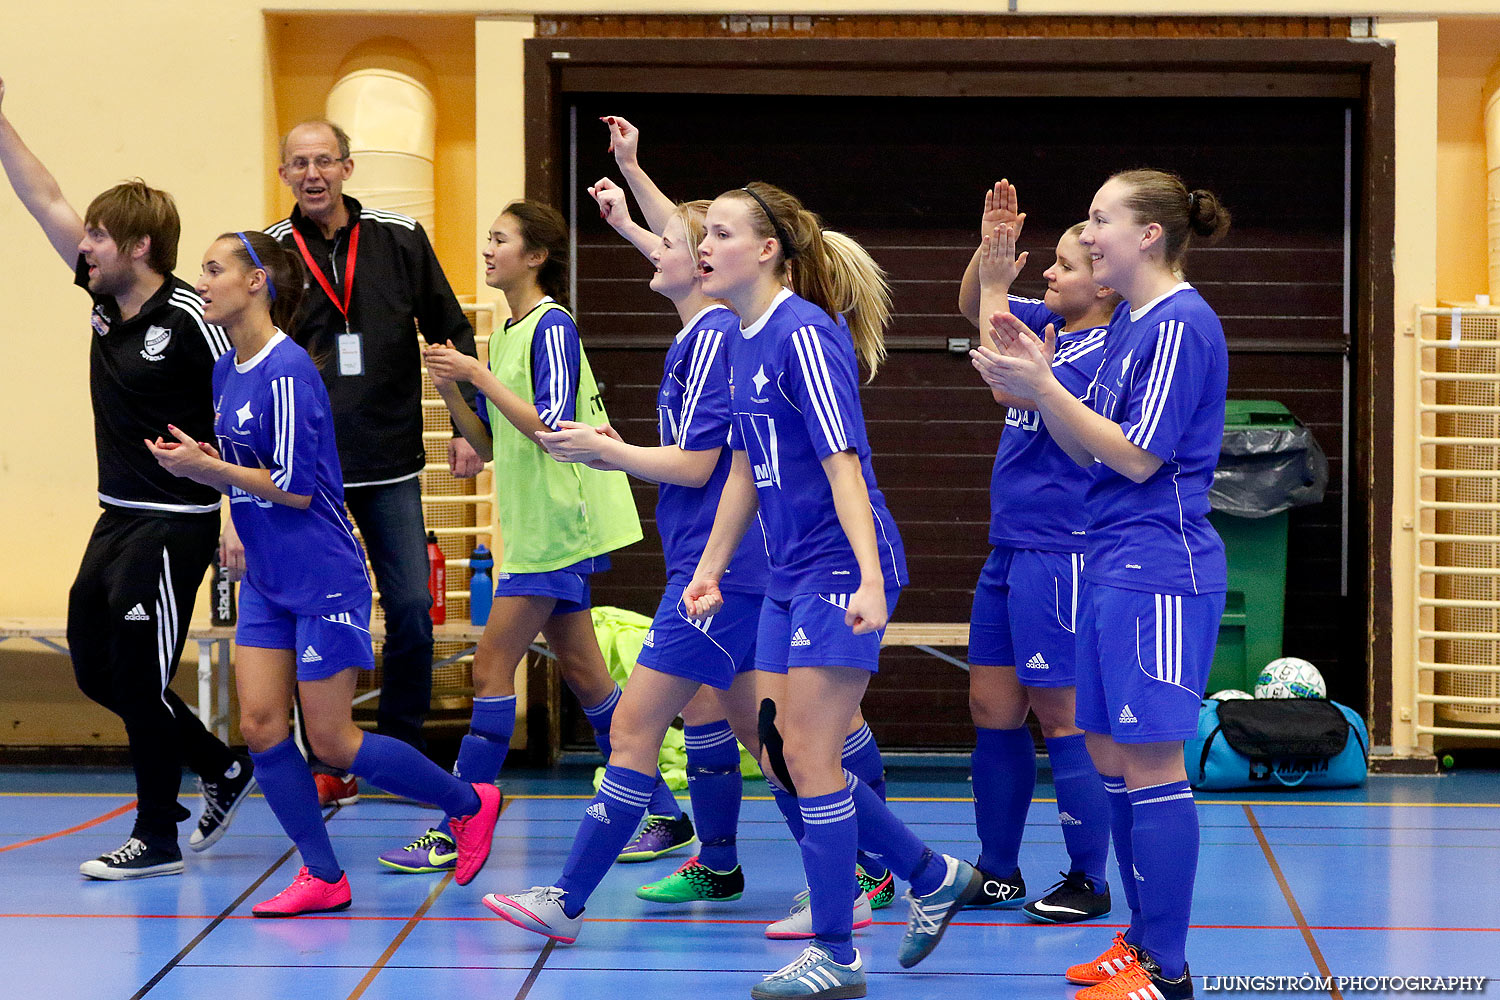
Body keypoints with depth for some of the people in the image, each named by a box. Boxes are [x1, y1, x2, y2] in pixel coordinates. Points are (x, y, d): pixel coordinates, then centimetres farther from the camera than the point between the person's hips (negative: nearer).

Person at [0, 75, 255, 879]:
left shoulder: (188, 318, -16)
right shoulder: (106, 300, 5)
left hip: (174, 525, -9)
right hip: (117, 518, 9)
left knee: (139, 675, -5)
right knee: (95, 667, 12)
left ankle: (157, 838, 8)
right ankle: (221, 771, 27)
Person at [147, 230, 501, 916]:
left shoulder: (287, 371, -19)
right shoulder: (226, 372, 8)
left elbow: (296, 487, -19)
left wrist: (207, 466, -17)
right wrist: (200, 464, -1)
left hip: (324, 582, -8)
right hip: (265, 583, 8)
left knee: (332, 741, -2)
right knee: (261, 727, 0)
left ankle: (469, 802, 17)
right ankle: (323, 878, 9)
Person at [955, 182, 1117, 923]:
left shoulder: (1106, 349, -15)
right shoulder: (1049, 323, 10)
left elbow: (1012, 389, -23)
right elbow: (972, 307, 21)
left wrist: (997, 290, -17)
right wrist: (990, 249, 2)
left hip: (1061, 551, -9)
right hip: (1011, 549, 9)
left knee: (1061, 716, -3)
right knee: (992, 707, 12)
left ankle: (1089, 880, 6)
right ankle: (997, 872, 21)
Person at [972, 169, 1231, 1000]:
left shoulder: (1181, 324, -13)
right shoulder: (1128, 323, 16)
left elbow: (1138, 457, -17)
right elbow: (1088, 450, 17)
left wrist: (1042, 388, -17)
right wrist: (1037, 377, 4)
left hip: (1160, 570, -10)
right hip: (1114, 567, 10)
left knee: (1149, 762, -7)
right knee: (1109, 754, 13)